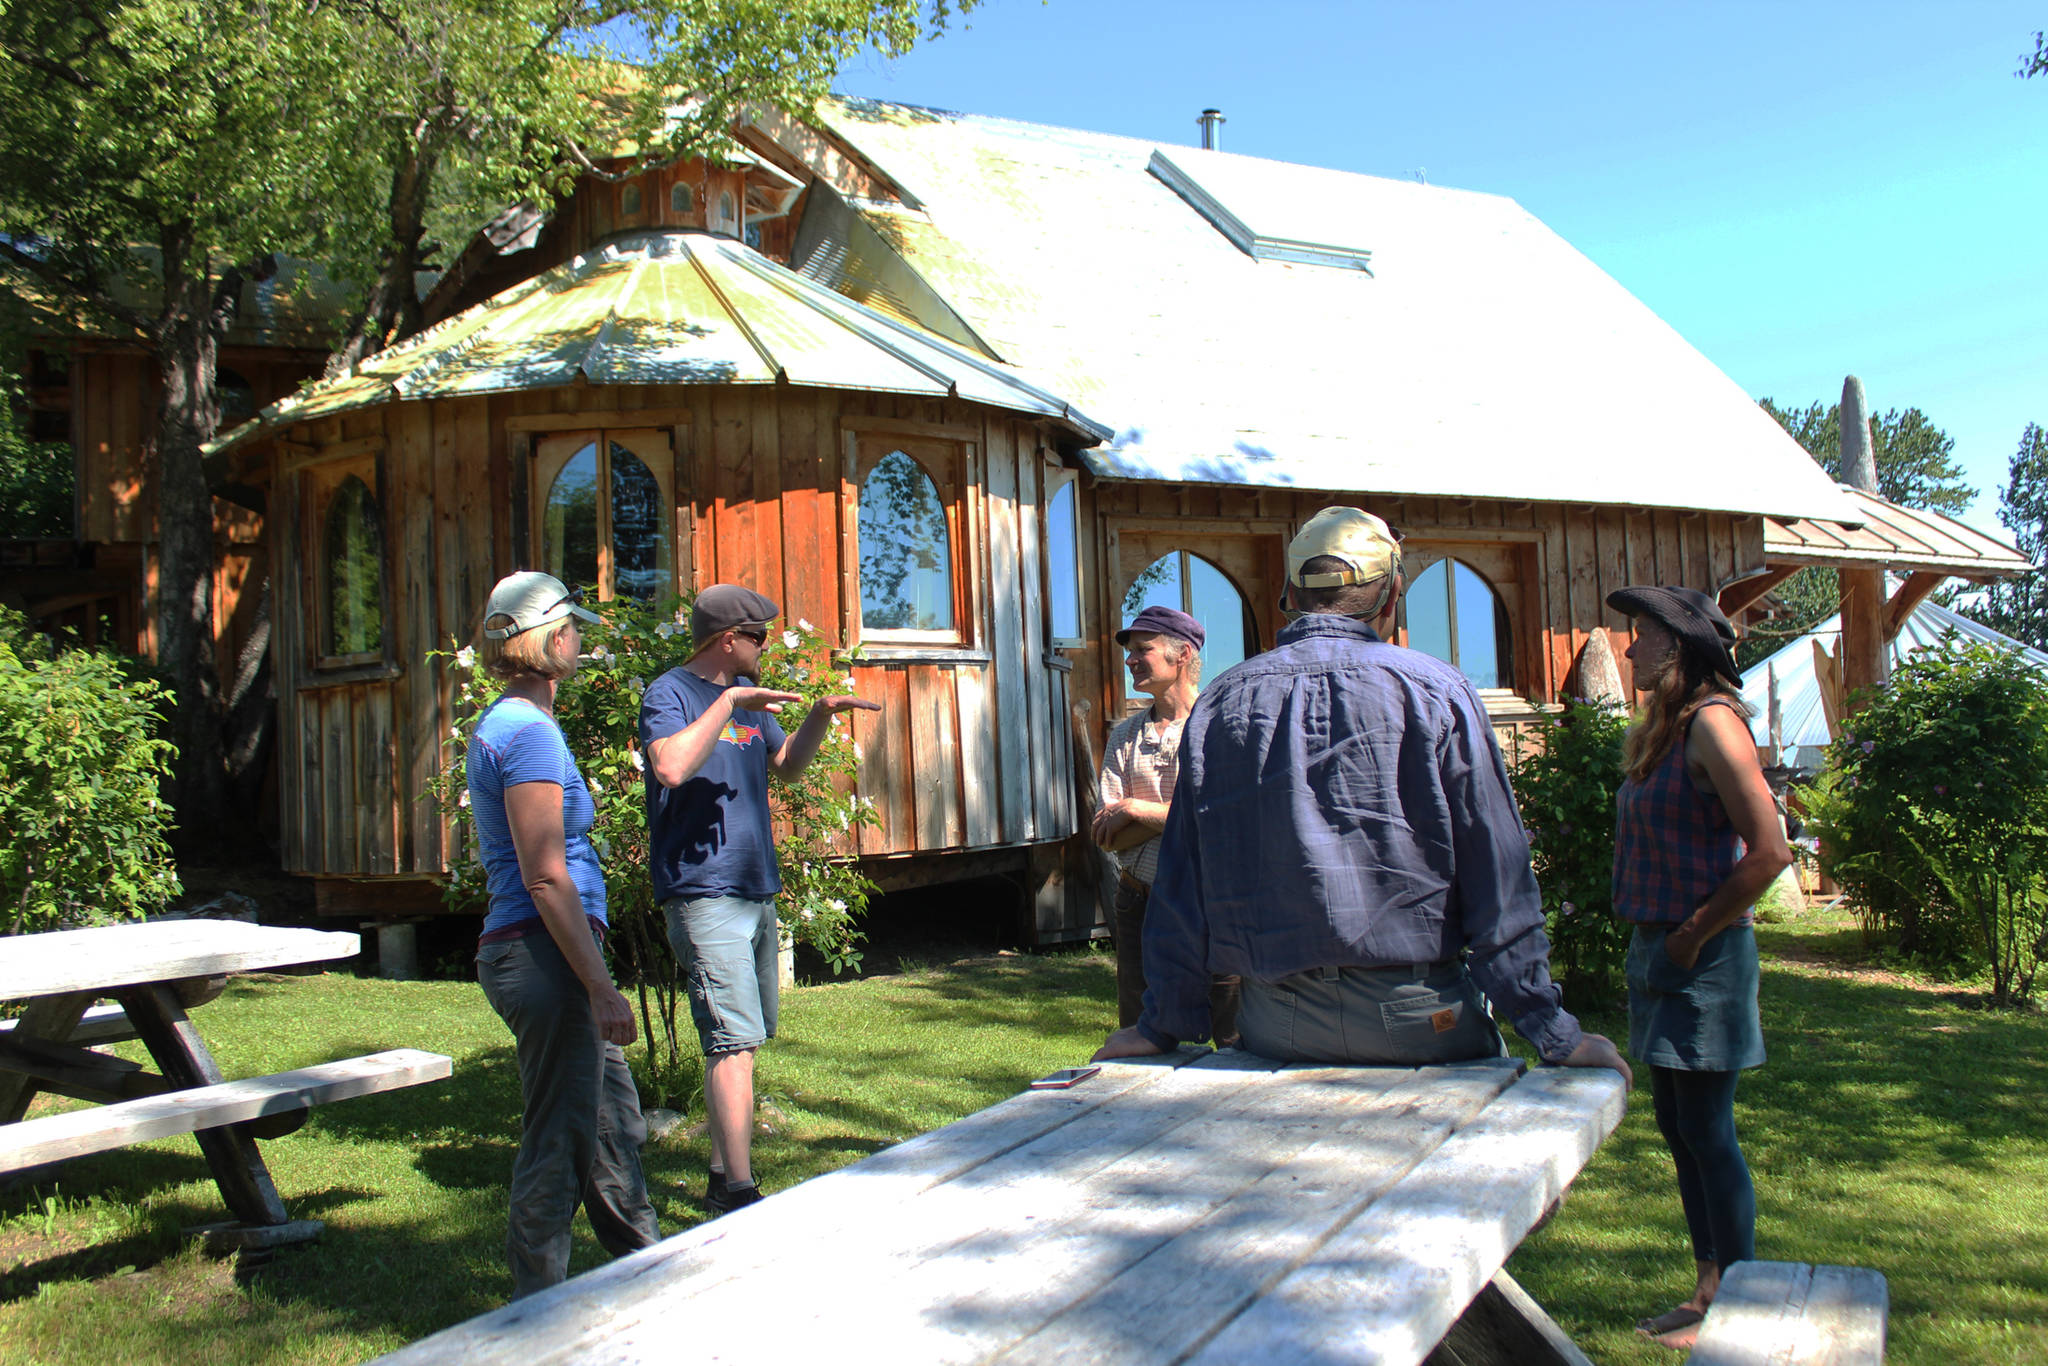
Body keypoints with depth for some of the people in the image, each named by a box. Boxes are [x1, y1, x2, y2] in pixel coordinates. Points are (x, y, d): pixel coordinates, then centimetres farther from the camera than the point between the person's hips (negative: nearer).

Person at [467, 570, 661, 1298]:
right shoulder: (529, 732, -16)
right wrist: (601, 987, -20)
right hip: (545, 955, -10)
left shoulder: (497, 726, 15)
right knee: (558, 1141, 1)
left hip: (526, 953, 10)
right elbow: (545, 875, -21)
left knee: (614, 1123, 19)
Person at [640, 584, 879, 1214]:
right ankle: (741, 1193, -13)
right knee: (733, 1041, -14)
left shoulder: (747, 695, 17)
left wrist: (821, 714, 12)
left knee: (744, 1037, 13)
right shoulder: (670, 693, -8)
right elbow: (671, 767, -27)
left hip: (756, 891, 9)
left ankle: (722, 1178, 23)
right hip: (704, 895, -9)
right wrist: (728, 703, -22)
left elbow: (785, 764, 28)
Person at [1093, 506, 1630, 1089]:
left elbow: (1183, 880, 8)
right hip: (1411, 1013, -3)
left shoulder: (1221, 701, 6)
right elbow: (1497, 873, -4)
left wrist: (1163, 1026, 13)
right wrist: (1553, 1032, 1)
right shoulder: (1434, 691, -3)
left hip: (1274, 1025, 3)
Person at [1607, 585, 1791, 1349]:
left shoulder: (1712, 722, -15)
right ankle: (1708, 1292, 25)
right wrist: (1655, 942, 10)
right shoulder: (1664, 729, 12)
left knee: (1707, 1129, -1)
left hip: (1703, 954, -9)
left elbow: (1768, 852, -20)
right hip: (1657, 950, 9)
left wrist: (1695, 933, -14)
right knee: (1677, 1124, 14)